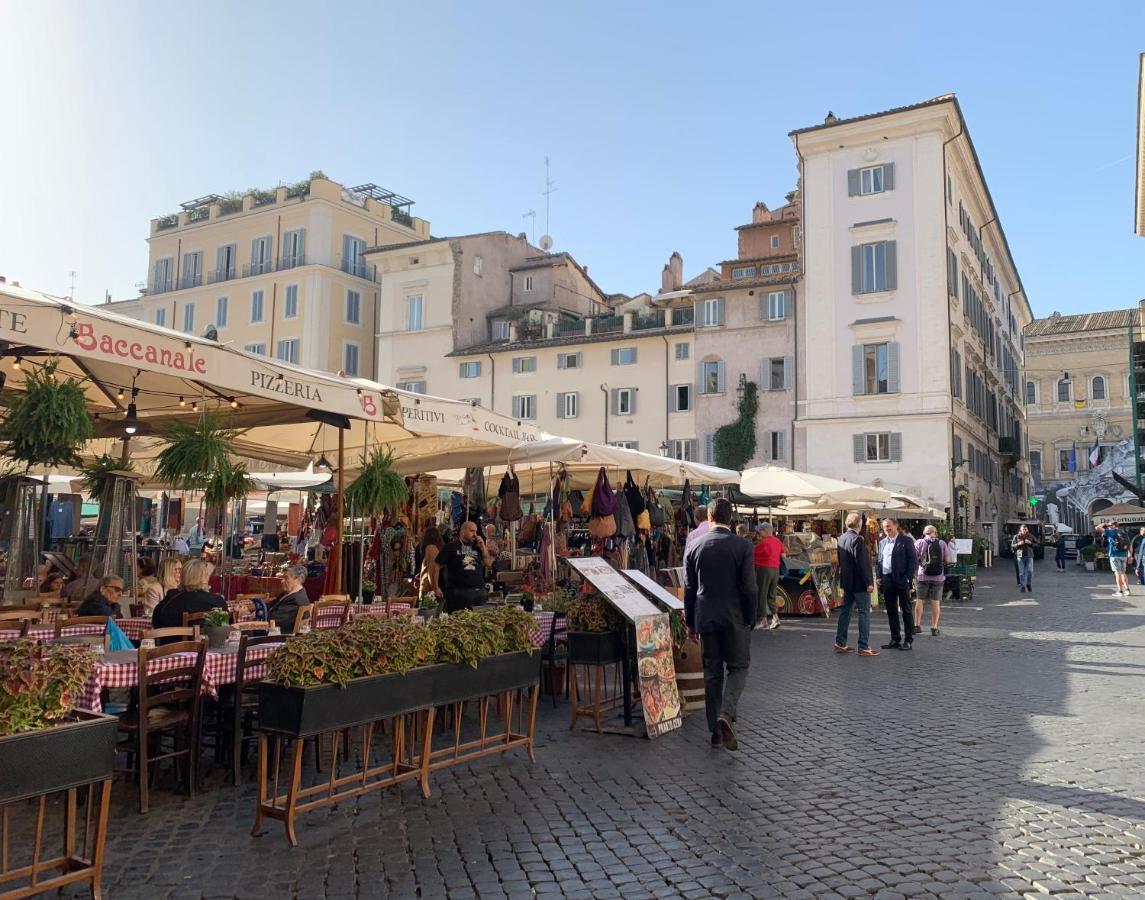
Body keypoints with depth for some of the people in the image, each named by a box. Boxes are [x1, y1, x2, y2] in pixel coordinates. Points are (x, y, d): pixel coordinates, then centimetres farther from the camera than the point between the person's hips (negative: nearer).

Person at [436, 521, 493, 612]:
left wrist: (483, 546, 0)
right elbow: (437, 566, 0)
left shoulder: (477, 547, 14)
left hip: (478, 592, 4)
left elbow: (489, 563, 10)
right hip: (457, 593, -4)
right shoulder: (450, 547, 1)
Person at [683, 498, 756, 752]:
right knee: (738, 666, 10)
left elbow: (689, 588, 5)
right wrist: (750, 619, 2)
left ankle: (716, 730, 14)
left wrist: (690, 622, 14)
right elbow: (749, 587, -9)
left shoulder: (694, 547, 1)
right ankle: (726, 714, -13)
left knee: (712, 672, 11)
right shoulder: (743, 546, -8)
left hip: (705, 618, 3)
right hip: (735, 617, -3)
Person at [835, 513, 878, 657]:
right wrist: (868, 583, -16)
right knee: (864, 612, -2)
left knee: (845, 611, 13)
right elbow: (861, 563, -21)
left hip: (847, 582, 9)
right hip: (859, 583, -9)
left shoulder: (841, 538, 8)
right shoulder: (857, 539, -19)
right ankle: (864, 647, -1)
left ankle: (840, 643, 18)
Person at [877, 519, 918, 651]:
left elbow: (914, 560, -7)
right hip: (887, 580, 6)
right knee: (891, 611, 10)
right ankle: (895, 639, 18)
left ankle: (909, 640, 7)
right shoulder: (882, 543, 15)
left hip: (901, 580, -6)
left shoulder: (906, 540, -4)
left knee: (906, 610, 2)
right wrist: (880, 580, 9)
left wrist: (908, 578, -14)